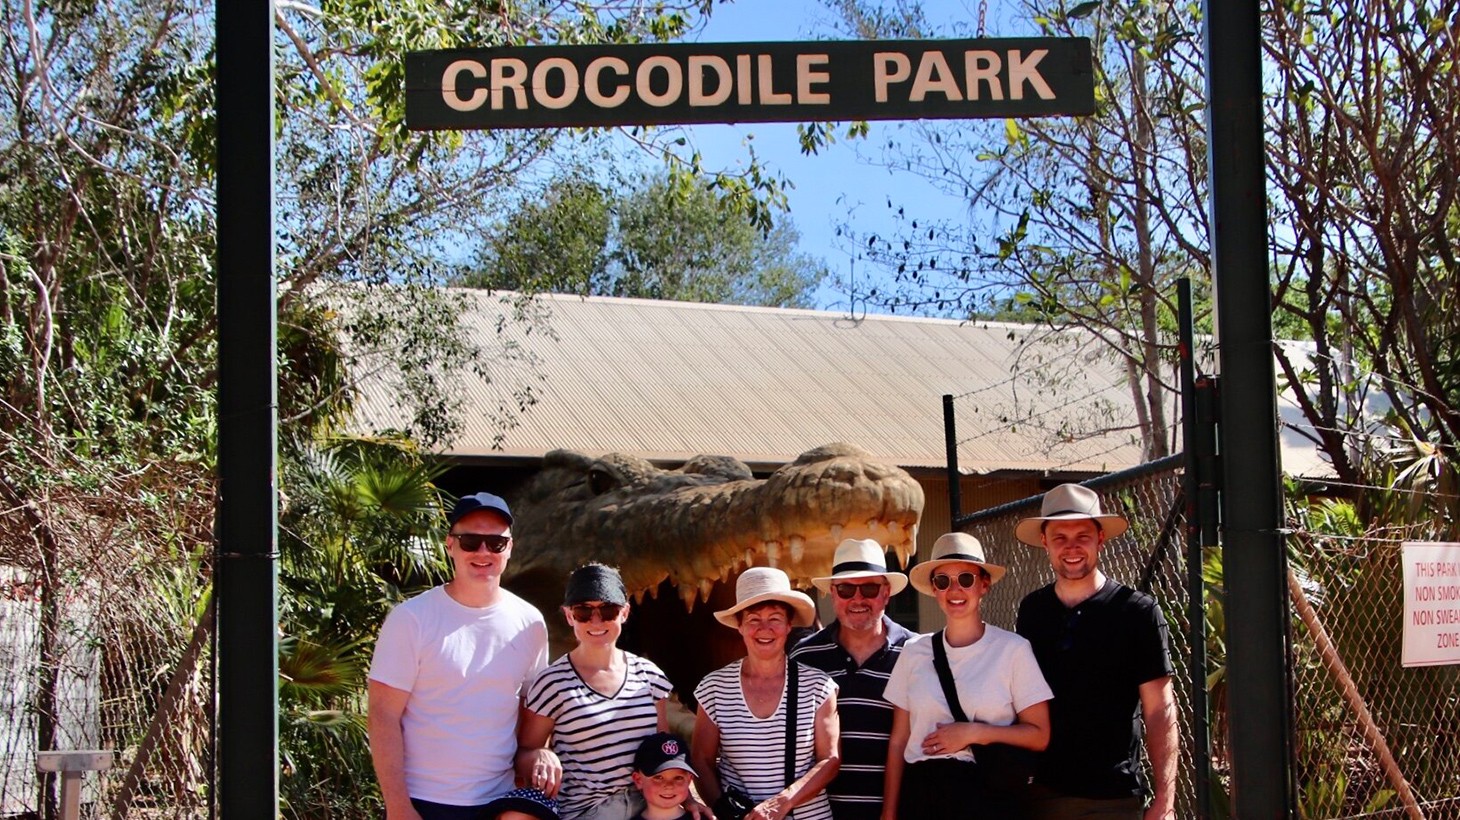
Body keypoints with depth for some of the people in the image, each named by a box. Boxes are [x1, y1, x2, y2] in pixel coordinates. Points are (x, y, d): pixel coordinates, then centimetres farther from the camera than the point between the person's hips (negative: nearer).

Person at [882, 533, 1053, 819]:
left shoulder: (1013, 649, -5)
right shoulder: (914, 651, 4)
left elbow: (1039, 735, -5)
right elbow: (898, 741, 7)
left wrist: (974, 733, -14)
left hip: (990, 796, -2)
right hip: (922, 795, 3)